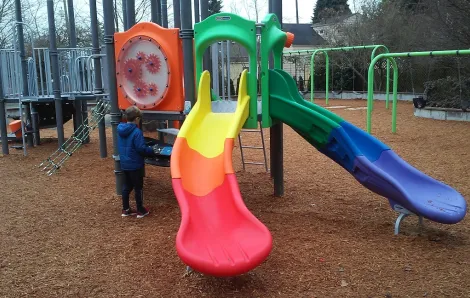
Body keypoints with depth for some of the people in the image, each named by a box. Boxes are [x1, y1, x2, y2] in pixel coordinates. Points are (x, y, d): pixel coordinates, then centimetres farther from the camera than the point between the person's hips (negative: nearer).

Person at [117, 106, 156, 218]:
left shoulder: (120, 130, 3)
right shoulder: (136, 132, -22)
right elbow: (142, 149, -23)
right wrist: (151, 150, -5)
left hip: (124, 164, 7)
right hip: (135, 165, -7)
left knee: (127, 186, 18)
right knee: (138, 187, 6)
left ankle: (125, 209, 25)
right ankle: (140, 210, 17)